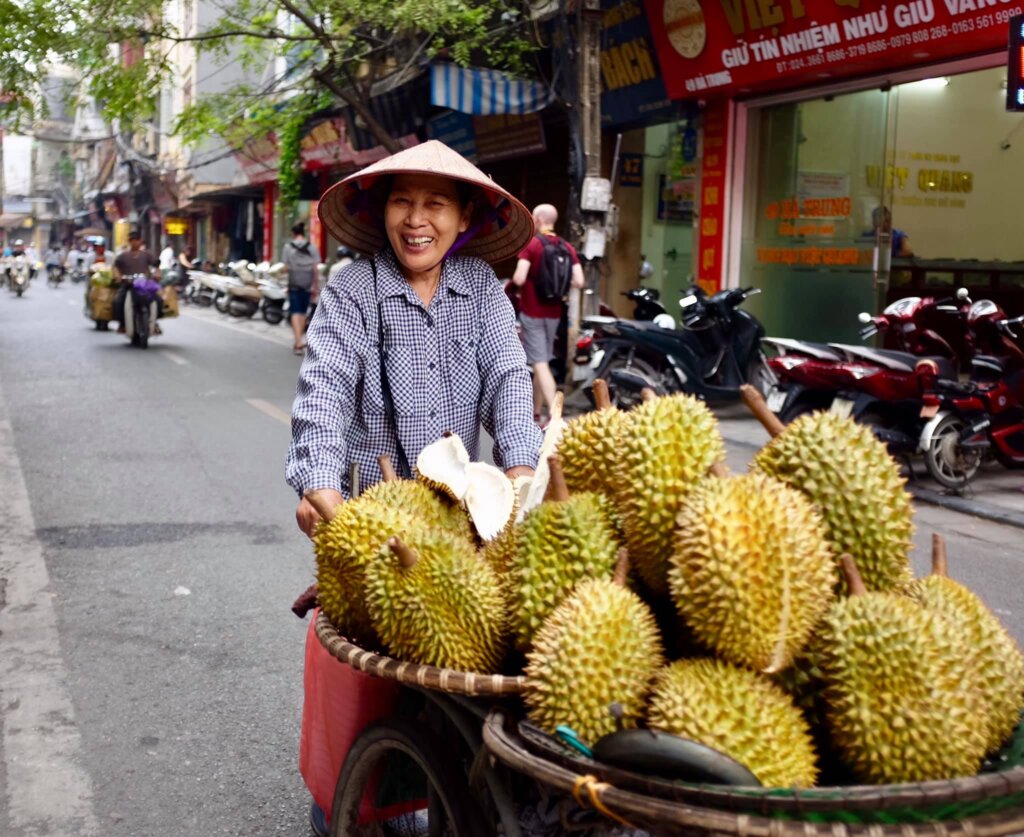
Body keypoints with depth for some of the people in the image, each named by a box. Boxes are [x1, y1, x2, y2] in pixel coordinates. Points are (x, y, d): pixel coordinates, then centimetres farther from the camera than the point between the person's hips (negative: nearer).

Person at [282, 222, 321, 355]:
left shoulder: (288, 247, -3)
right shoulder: (312, 247, 1)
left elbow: (286, 267, -4)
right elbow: (315, 268, 0)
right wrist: (315, 285, 6)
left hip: (294, 283, -2)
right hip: (307, 284, 2)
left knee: (295, 312, -3)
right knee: (303, 311, 15)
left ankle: (299, 341, -14)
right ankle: (301, 338, 24)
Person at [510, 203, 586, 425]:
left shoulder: (531, 243, -12)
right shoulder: (567, 247, 2)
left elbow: (519, 279, -22)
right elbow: (579, 282, -5)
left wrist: (513, 280, 1)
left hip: (532, 312, -6)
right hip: (553, 313, 6)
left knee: (540, 364, -7)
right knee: (543, 361, 18)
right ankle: (535, 412, 28)